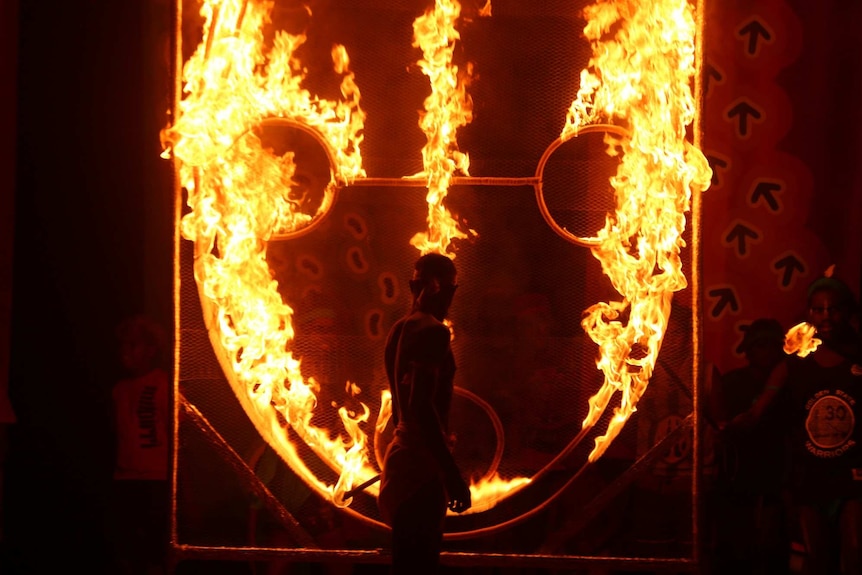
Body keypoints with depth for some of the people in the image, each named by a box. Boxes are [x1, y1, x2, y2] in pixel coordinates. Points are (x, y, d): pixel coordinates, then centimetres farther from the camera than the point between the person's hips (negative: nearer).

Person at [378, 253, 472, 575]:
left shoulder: (400, 329, 15)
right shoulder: (433, 331, -13)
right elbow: (422, 405, -22)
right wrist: (452, 474, -22)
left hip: (402, 455, 10)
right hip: (421, 466, -10)